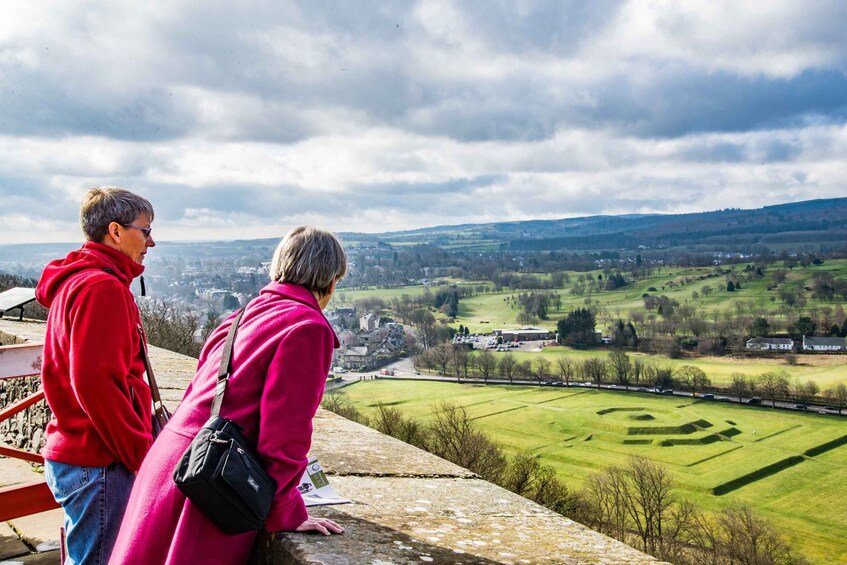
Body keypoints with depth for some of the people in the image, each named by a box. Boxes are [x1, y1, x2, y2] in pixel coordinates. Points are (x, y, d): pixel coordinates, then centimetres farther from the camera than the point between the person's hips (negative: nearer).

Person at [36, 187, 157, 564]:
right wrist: (143, 453, -17)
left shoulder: (72, 282, 15)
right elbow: (96, 382, -24)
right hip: (99, 463, -10)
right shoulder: (102, 287, -17)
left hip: (71, 453, 10)